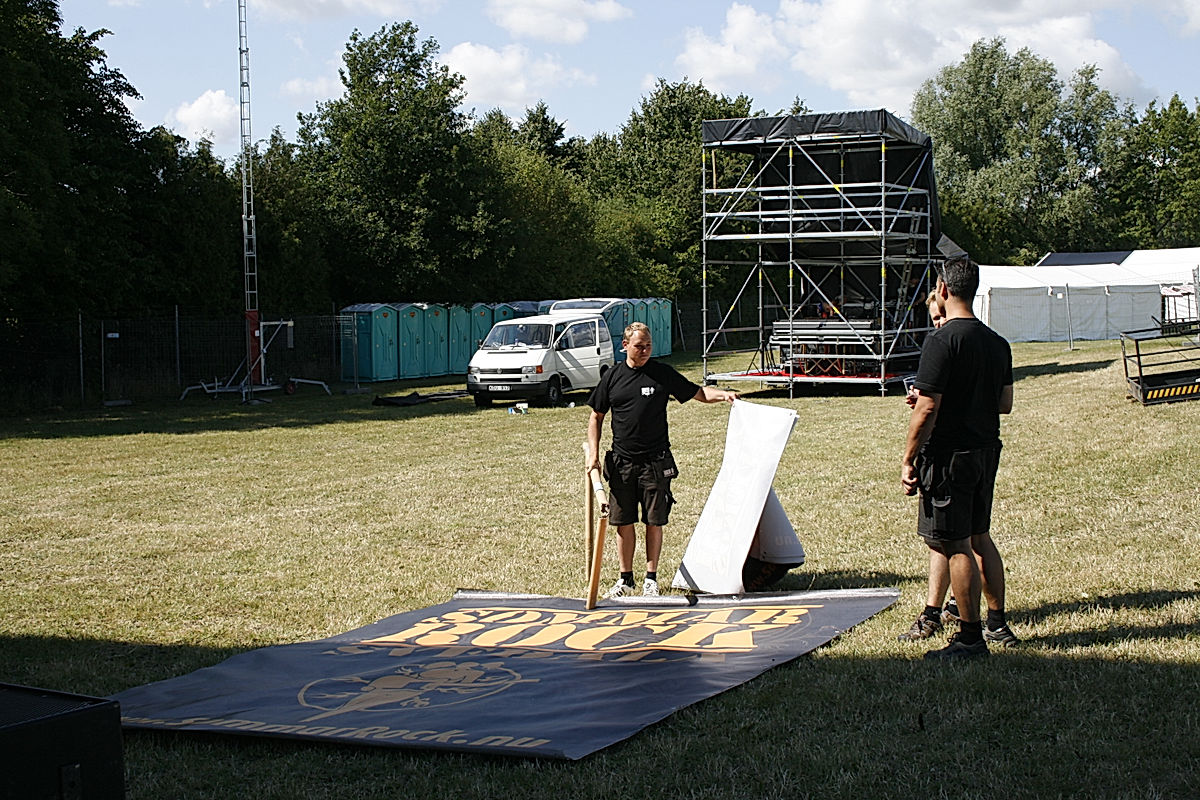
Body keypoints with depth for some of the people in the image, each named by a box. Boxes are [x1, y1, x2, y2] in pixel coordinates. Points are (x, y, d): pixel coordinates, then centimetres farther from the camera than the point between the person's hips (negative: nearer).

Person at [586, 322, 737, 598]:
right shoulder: (612, 376, 5)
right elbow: (596, 417, 12)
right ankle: (626, 579, 17)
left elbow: (699, 393, 5)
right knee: (623, 522, 5)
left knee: (654, 521, 1)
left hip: (655, 461, -1)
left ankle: (651, 579, 12)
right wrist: (593, 454, 3)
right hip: (621, 462, 1)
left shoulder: (663, 373, 2)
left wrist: (723, 394, -14)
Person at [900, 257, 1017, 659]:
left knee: (956, 545, -2)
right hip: (986, 451, 8)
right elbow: (1004, 403, 14)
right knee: (979, 538, 19)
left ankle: (971, 637, 3)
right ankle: (998, 624, 27)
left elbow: (927, 407, -19)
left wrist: (908, 460, -13)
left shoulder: (942, 340, -15)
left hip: (949, 455, -8)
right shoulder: (997, 342, 9)